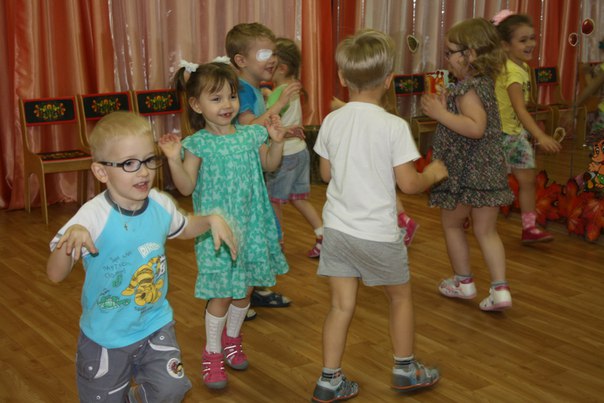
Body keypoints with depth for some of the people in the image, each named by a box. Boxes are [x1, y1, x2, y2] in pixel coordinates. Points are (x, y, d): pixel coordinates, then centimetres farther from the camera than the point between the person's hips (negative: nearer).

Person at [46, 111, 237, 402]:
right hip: (105, 336, -3)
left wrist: (212, 220, -2)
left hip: (155, 324, 3)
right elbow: (55, 275, -25)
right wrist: (70, 236, -42)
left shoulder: (161, 204, -8)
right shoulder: (93, 217, -24)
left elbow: (183, 229, 16)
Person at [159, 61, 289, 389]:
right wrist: (174, 160, -28)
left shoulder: (249, 135, 0)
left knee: (245, 288, 17)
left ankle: (232, 339, 41)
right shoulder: (198, 144, -12)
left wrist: (276, 141, -2)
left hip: (250, 225, 5)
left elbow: (269, 165, 15)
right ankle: (213, 353, 21)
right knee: (222, 293, 1)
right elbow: (186, 187, -13)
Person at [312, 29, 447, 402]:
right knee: (401, 297, 19)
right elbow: (408, 183, -14)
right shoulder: (394, 126, -16)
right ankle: (406, 369, 35)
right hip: (378, 234, -4)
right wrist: (433, 173, 6)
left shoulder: (332, 122, -2)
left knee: (342, 304, 12)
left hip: (338, 228, 4)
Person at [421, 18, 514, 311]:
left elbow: (476, 127, -32)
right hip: (489, 170, 8)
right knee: (486, 230, 11)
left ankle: (463, 281, 26)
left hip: (465, 173, -8)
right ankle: (500, 288, 6)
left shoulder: (467, 88, -19)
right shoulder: (484, 83, 9)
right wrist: (444, 107, 13)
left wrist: (441, 113, -25)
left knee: (452, 223, 14)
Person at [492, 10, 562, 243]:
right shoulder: (512, 72, -27)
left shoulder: (523, 66, 2)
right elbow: (520, 108, -38)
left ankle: (529, 228, 13)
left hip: (517, 133, 8)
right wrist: (541, 137, -48)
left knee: (528, 179, 7)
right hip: (500, 134, -8)